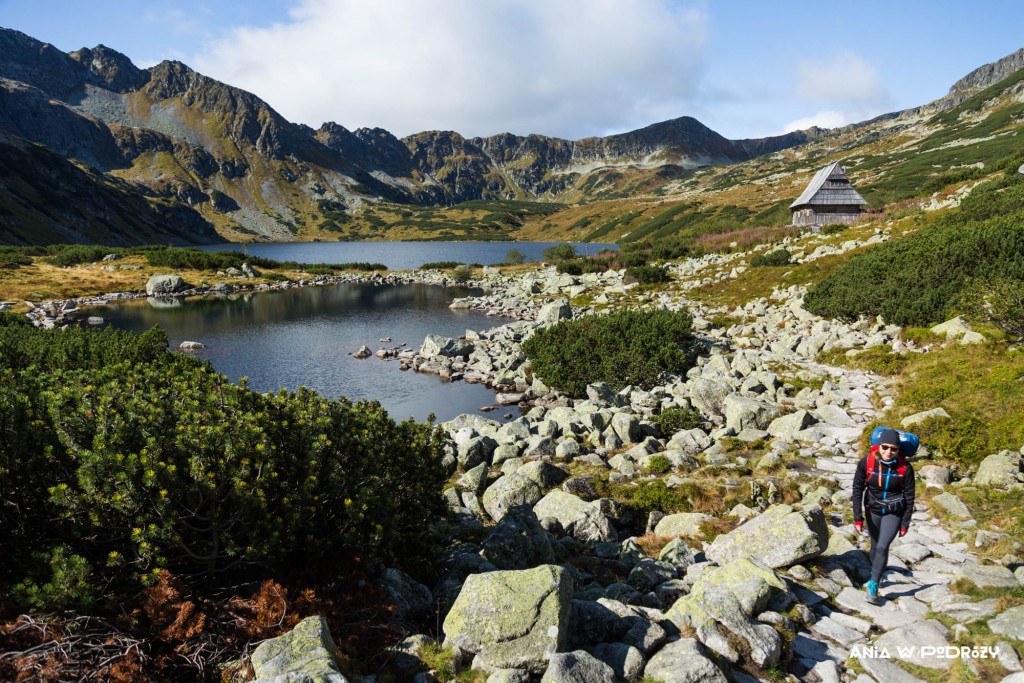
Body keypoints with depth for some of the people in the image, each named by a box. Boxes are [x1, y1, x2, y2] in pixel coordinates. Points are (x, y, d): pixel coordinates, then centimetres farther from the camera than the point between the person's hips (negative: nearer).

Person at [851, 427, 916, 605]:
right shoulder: (866, 462, -18)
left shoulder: (905, 468, -19)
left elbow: (909, 497, -7)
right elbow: (857, 490, -10)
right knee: (875, 546, 17)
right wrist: (858, 517, -11)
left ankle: (873, 586, 1)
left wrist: (905, 524, -3)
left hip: (894, 513, -2)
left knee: (882, 547, -13)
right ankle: (875, 574, 42)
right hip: (872, 511, 2)